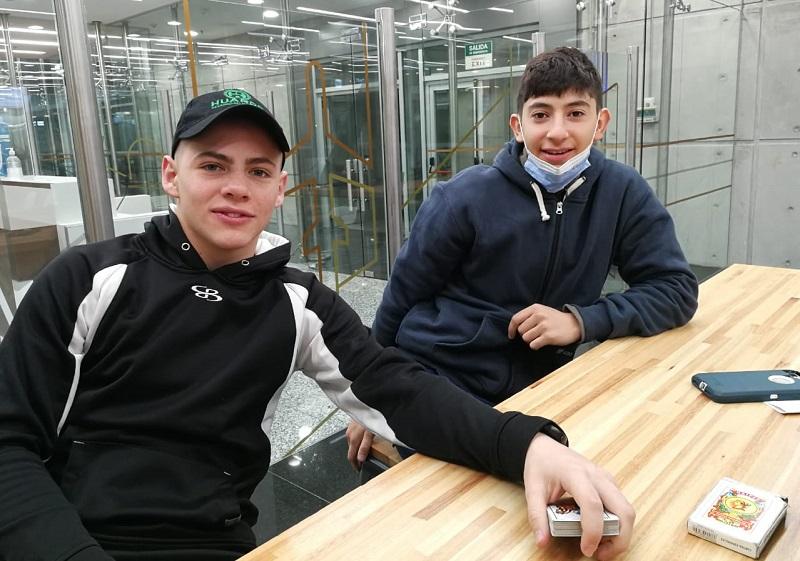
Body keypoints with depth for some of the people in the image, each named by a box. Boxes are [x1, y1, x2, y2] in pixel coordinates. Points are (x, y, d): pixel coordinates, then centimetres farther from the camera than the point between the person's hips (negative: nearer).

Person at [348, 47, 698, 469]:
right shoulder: (465, 198, -14)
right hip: (434, 387, -3)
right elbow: (400, 299, -5)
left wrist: (580, 321, -19)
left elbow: (677, 289, -3)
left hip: (533, 392, 4)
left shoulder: (622, 193, -5)